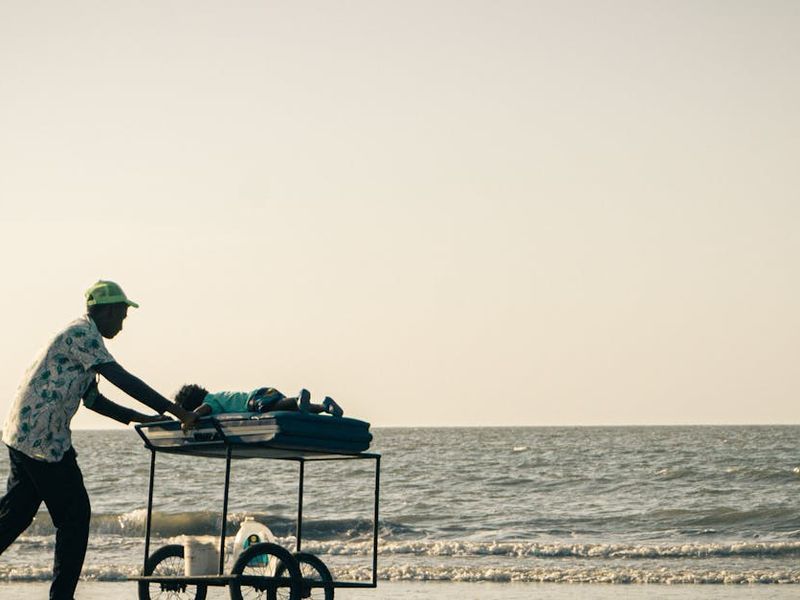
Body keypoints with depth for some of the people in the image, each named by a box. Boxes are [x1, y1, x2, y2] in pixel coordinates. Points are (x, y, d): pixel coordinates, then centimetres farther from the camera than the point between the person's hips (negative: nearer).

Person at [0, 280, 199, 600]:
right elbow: (122, 379, -20)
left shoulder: (83, 335, 19)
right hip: (41, 439, -10)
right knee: (74, 514, -3)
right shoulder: (82, 334, -13)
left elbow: (92, 398, 22)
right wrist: (176, 411, -20)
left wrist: (140, 418, 16)